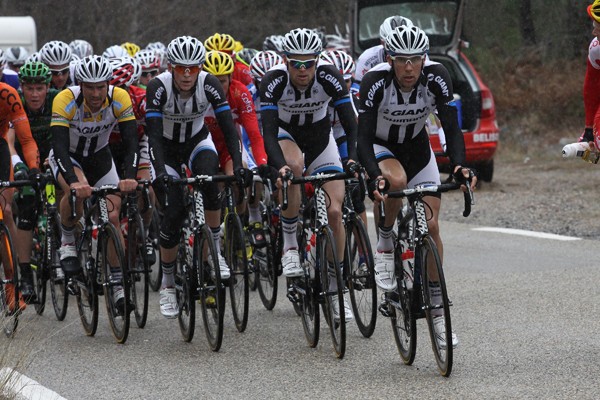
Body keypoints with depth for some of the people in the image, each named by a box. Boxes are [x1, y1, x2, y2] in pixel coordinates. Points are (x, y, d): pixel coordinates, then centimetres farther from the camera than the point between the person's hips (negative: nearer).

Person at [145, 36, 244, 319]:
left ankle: (215, 248, -16)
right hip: (166, 147, -1)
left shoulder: (209, 84, -25)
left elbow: (228, 127, -30)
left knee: (209, 177, -33)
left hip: (197, 141, 1)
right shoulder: (158, 87, -29)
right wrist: (160, 172, -49)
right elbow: (154, 133, -35)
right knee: (173, 213, -11)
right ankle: (167, 283, 8)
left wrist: (238, 165, -44)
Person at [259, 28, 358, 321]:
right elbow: (269, 131, -35)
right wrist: (280, 165, -52)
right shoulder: (273, 81, -29)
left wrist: (353, 158, -46)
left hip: (319, 135, 2)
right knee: (295, 165, -39)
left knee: (334, 212, -11)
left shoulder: (330, 77, -27)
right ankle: (289, 244, -22)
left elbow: (350, 123, -28)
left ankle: (335, 290, 1)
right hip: (285, 133, -2)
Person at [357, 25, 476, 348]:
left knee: (430, 225, -7)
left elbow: (452, 128, -27)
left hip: (417, 147, 2)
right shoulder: (375, 82, -31)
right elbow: (363, 137, -33)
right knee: (397, 180, -38)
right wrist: (374, 176, -49)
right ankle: (385, 245, -11)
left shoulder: (436, 78, -26)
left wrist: (459, 166, -45)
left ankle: (437, 310, 2)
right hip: (380, 146, -2)